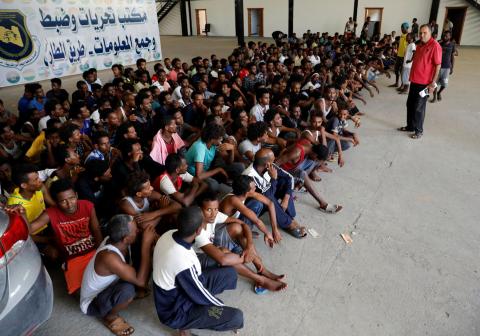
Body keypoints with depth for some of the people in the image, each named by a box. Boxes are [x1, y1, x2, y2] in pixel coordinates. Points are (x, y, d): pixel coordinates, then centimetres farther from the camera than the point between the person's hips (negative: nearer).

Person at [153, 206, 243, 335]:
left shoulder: (169, 235, -16)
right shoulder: (184, 263, -39)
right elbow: (201, 295, -22)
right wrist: (224, 308, -2)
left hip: (177, 290, 8)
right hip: (176, 312, -8)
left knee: (230, 273, 6)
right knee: (236, 317, -19)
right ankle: (185, 324, 5)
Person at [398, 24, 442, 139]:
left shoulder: (435, 46, -13)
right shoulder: (419, 45, 11)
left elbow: (438, 65, -16)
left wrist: (433, 83, -20)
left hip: (424, 83, -8)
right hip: (414, 81, 8)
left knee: (419, 107, -1)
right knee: (410, 104, 14)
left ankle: (419, 131, 12)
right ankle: (410, 126, 28)